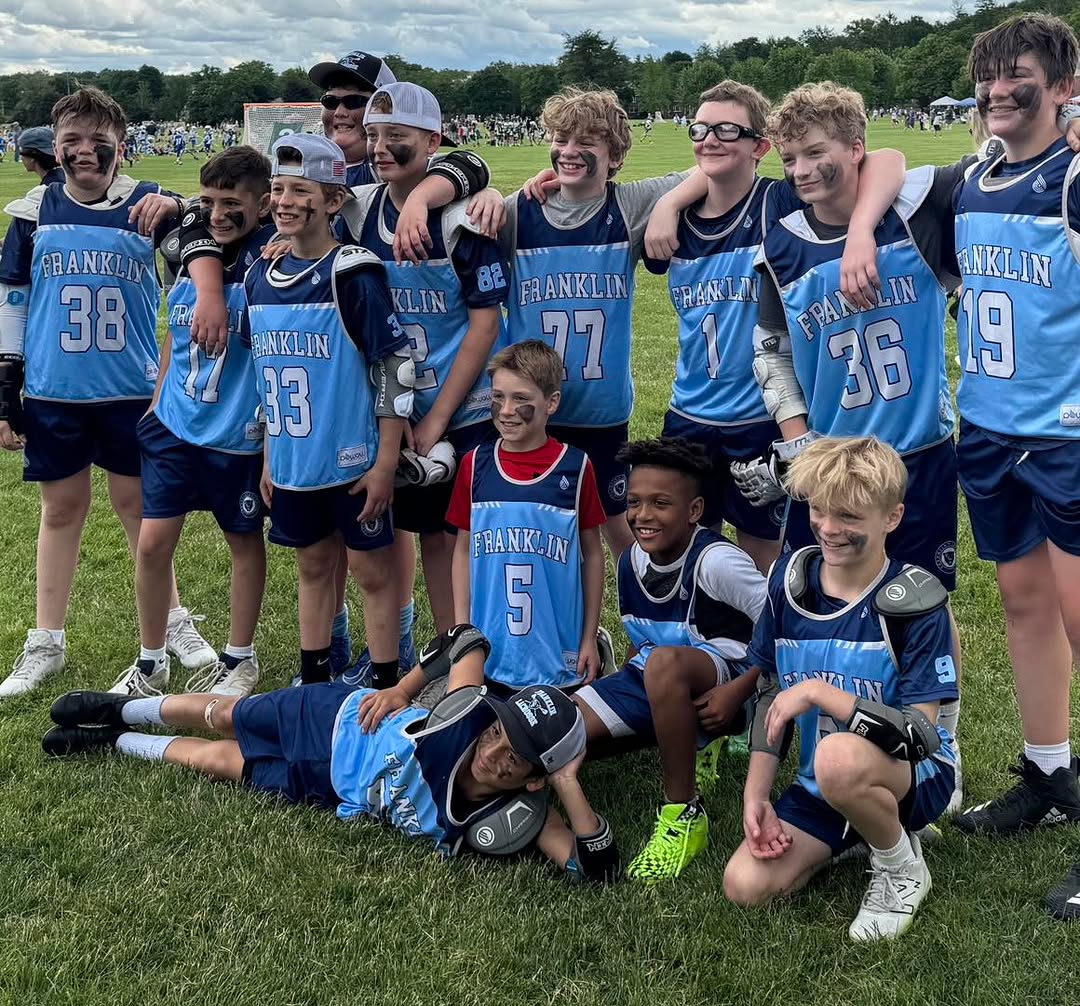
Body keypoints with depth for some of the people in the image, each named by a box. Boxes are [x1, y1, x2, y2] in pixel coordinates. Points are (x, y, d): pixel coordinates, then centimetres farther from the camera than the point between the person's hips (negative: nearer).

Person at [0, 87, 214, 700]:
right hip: (53, 394, 1)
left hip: (131, 391, -1)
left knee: (140, 506, 9)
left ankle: (174, 623, 26)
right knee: (62, 510, 11)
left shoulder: (149, 207, -2)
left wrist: (178, 212, -28)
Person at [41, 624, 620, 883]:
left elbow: (598, 871, -45)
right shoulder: (470, 717, -34)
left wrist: (570, 784, -52)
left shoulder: (512, 821, -35)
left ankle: (117, 744, 46)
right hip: (340, 723, 0)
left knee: (218, 763, 15)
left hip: (329, 793, 0)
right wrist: (400, 690, -16)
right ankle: (122, 712, 54)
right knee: (224, 717, 20)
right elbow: (466, 641, -14)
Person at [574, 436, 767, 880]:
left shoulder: (716, 561, -21)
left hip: (715, 689, -6)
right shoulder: (632, 561, 1)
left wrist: (737, 692, -24)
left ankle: (684, 816, -25)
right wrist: (622, 695, 3)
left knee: (666, 662, -41)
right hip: (654, 687, 6)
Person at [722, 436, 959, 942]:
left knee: (840, 757, -40)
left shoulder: (913, 601, -18)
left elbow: (919, 733, -24)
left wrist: (817, 690, -28)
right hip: (819, 784, 6)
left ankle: (901, 867, -8)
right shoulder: (791, 580, -3)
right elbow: (770, 693, 5)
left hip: (915, 775, -5)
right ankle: (863, 827, 12)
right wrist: (756, 795, -3)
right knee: (745, 885, -13)